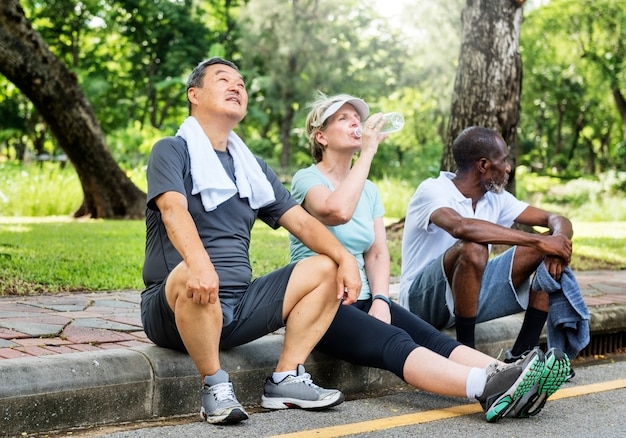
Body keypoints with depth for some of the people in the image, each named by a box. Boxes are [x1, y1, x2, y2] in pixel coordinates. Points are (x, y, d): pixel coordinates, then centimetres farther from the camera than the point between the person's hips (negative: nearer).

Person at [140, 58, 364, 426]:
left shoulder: (253, 167, 17)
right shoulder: (172, 151, -2)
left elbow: (301, 221, 11)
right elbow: (173, 208, -22)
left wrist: (345, 257, -8)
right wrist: (199, 263, -42)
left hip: (238, 306, 6)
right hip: (178, 305, -6)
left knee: (326, 269, -2)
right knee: (195, 277, -39)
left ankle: (287, 379, -5)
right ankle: (215, 386, -19)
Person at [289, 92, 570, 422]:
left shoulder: (369, 190, 18)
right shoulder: (307, 179, -3)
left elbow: (377, 254, 11)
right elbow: (338, 211, -27)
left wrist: (380, 299, -8)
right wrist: (367, 152, -19)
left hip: (361, 299, 7)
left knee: (430, 337, -22)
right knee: (394, 343, -32)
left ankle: (505, 382, -45)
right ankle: (488, 387, -55)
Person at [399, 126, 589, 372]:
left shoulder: (495, 199, 4)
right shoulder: (433, 191, -18)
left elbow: (555, 220, 5)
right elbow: (461, 227, -40)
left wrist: (558, 240, -21)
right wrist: (539, 241, -36)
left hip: (472, 293, 7)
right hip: (424, 300, -7)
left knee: (549, 249, -6)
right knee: (473, 249, -36)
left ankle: (523, 352, -9)